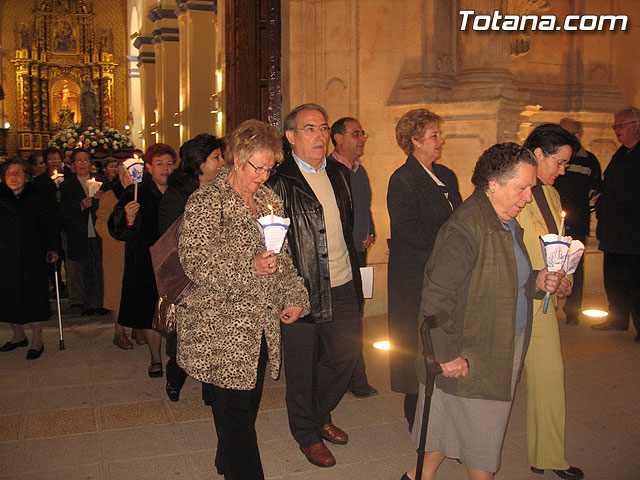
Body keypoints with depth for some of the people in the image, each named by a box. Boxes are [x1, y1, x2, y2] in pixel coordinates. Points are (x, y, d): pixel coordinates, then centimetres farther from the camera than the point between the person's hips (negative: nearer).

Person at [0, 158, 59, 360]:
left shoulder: (39, 199, 2)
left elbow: (50, 226, 4)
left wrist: (52, 249, -4)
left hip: (33, 257, -2)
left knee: (34, 297, 0)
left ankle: (37, 340, 12)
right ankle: (19, 335, 29)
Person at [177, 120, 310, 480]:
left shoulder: (269, 200, 12)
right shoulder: (206, 202, -10)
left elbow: (283, 257, 19)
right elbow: (195, 260, -17)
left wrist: (294, 297, 9)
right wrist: (249, 268, -26)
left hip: (262, 326, 7)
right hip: (221, 331, -7)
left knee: (249, 403, 18)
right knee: (234, 410, 0)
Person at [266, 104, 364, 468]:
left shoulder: (340, 174, 9)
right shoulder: (279, 182, -12)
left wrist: (354, 275, 17)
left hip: (344, 289, 7)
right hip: (303, 291, -6)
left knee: (346, 356, 18)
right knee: (302, 369, 9)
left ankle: (321, 415, 43)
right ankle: (308, 434, 33)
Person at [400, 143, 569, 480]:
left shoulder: (506, 223, 8)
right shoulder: (466, 228, -24)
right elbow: (436, 297, -27)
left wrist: (536, 281, 1)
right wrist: (447, 355, -22)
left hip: (502, 349, 9)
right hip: (471, 356, -9)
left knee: (452, 423, 18)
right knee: (478, 427, 8)